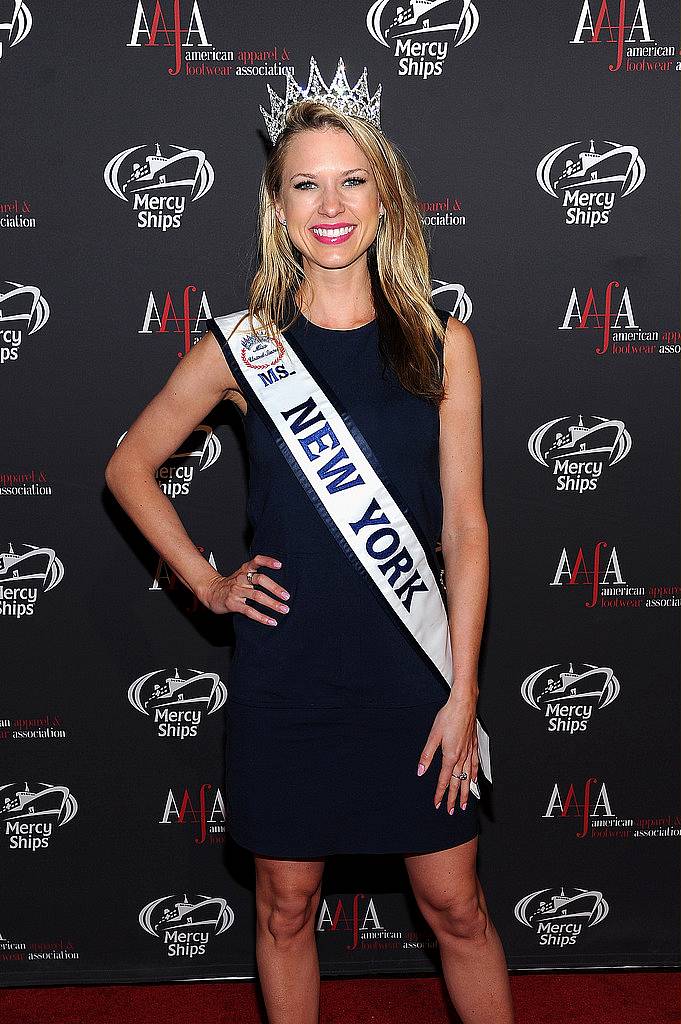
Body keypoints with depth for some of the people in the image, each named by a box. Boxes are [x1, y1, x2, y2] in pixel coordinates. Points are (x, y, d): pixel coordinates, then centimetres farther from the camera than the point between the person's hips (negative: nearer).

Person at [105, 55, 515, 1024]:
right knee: (286, 905, 15)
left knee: (456, 907, 12)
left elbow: (465, 526, -2)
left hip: (412, 672, 0)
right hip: (285, 677, 0)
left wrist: (462, 693, -4)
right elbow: (129, 467, 10)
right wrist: (207, 582, 2)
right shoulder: (240, 346, -3)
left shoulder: (441, 342, -2)